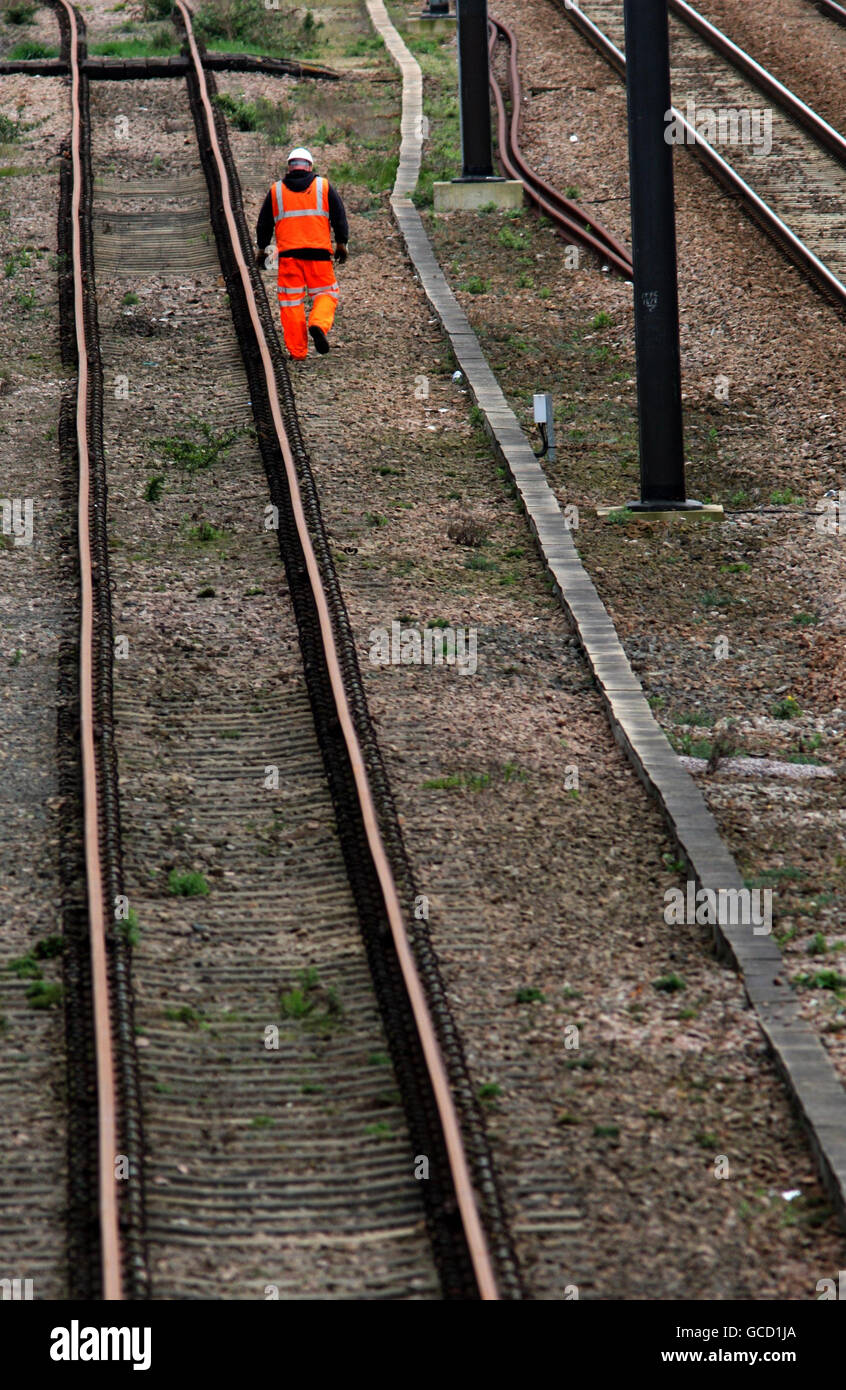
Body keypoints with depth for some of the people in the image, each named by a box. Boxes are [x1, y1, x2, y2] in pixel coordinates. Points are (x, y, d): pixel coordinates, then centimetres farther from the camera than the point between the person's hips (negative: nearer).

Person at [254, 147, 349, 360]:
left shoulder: (276, 190, 10)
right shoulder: (323, 186, 8)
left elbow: (264, 223, 13)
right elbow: (339, 216, 5)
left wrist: (262, 248, 20)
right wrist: (342, 243, 11)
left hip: (288, 253, 1)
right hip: (319, 252, -1)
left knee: (291, 299, 4)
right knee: (325, 293, 8)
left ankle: (297, 351, 1)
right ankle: (319, 325, -23)